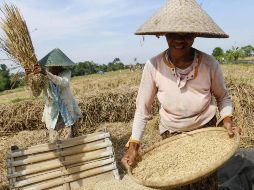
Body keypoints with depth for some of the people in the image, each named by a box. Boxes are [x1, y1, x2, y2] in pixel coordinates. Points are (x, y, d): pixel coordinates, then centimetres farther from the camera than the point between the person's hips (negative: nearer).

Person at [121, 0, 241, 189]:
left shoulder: (209, 64, -19)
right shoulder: (153, 66, -21)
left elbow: (222, 96, 1)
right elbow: (143, 109, -13)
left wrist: (227, 119, -17)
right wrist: (134, 145, -19)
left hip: (206, 130, 1)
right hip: (171, 134, 0)